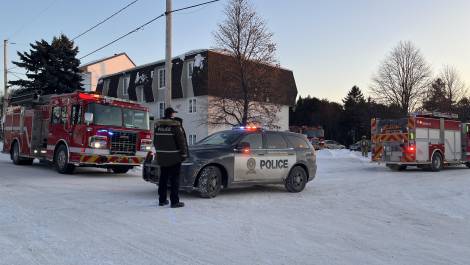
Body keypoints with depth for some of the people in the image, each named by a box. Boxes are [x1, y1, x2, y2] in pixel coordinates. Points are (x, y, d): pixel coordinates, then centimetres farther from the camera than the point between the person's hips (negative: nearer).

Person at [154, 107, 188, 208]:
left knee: (163, 179, 15)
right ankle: (174, 201, 0)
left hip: (161, 157, 6)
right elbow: (181, 141, -13)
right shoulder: (175, 125, -13)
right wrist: (184, 153, -4)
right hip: (174, 157, -6)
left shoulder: (158, 125, 6)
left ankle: (162, 200, 21)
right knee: (174, 179, -1)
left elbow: (155, 141, 14)